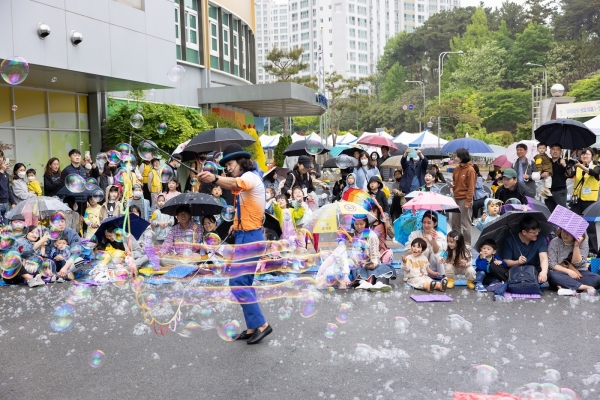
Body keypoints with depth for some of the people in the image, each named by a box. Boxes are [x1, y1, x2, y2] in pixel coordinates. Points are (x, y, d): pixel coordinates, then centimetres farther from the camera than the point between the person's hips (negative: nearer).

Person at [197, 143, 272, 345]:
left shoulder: (251, 176, -16)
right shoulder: (245, 180, 21)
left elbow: (235, 183, -37)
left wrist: (215, 179, -55)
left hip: (250, 237, -10)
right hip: (245, 236, 10)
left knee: (237, 283, -10)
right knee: (244, 283, 12)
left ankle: (261, 324, -4)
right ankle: (253, 327, 18)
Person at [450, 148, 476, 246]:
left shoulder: (470, 170, -12)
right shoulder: (456, 168, 8)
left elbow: (471, 187, -12)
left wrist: (468, 201, -15)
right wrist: (452, 184, -1)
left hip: (464, 199, -7)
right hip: (456, 198, 7)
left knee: (465, 223, 0)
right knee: (454, 221, 13)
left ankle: (467, 243, 11)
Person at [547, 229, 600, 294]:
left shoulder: (583, 242, -3)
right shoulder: (554, 242, -5)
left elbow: (577, 264, -11)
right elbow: (551, 264, -10)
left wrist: (576, 246, -20)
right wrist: (568, 271, -21)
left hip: (579, 274, 1)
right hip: (561, 273, -1)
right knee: (552, 275, -36)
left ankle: (568, 287, -35)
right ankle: (586, 287, -36)